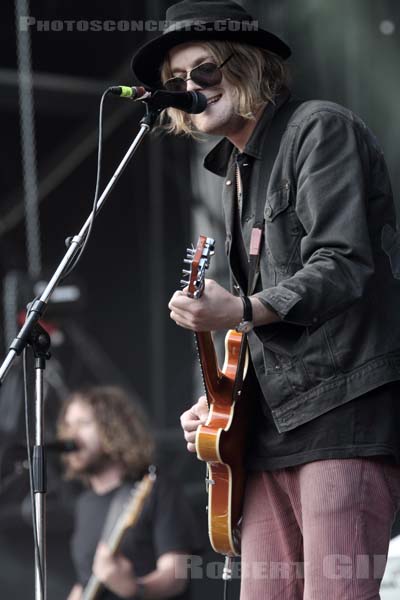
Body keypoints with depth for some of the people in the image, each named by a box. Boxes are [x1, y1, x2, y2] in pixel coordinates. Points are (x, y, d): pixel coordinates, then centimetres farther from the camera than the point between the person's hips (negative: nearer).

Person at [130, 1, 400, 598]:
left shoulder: (320, 129, -4)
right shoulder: (235, 168, 22)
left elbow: (342, 265, -15)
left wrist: (241, 312, -26)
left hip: (347, 411, -8)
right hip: (276, 416, 8)